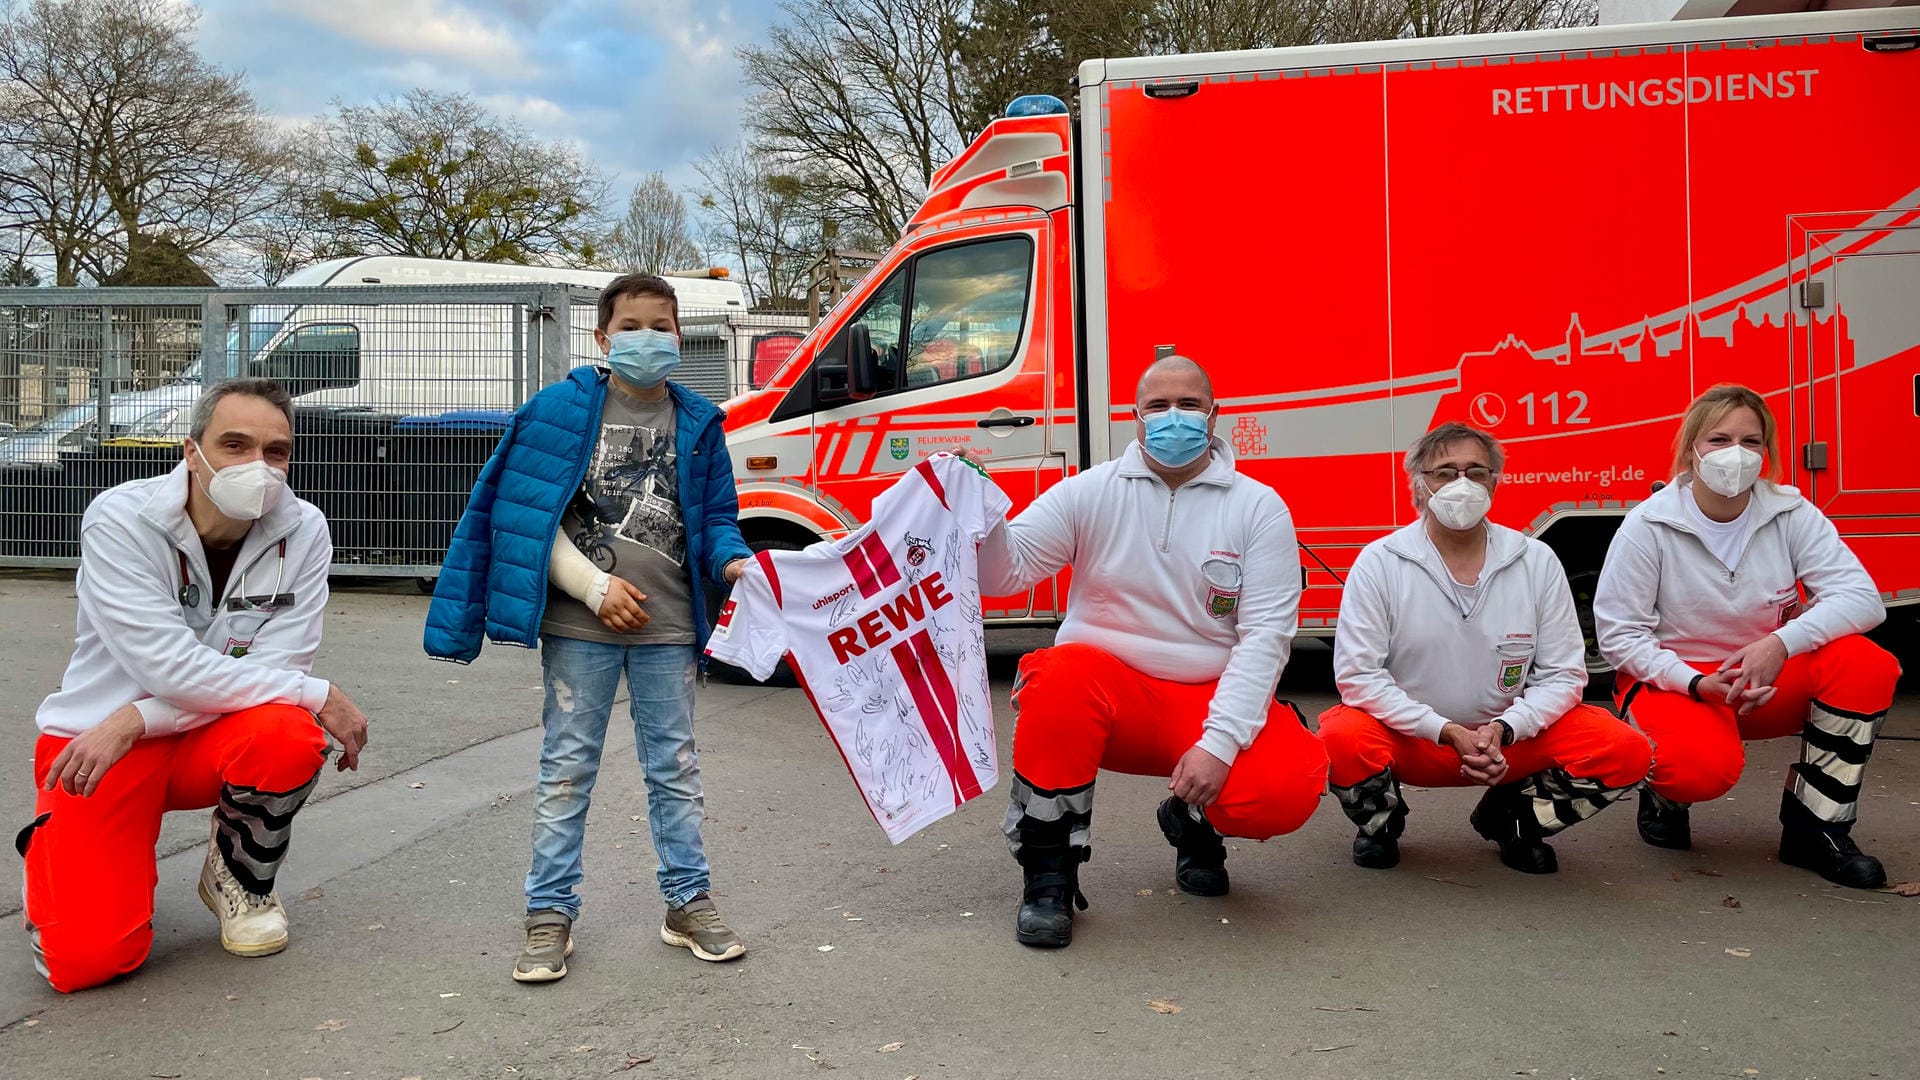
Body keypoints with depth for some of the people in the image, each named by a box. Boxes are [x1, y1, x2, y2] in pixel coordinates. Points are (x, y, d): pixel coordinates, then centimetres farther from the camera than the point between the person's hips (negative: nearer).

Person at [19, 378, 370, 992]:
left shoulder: (302, 531, -11)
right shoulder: (120, 519, -18)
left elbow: (277, 666, -17)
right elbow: (171, 669, -27)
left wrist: (136, 719, -24)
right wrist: (318, 695, -26)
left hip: (209, 740, 2)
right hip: (93, 740, -2)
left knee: (289, 736, -33)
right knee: (88, 958, -16)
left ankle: (242, 876, 0)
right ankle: (54, 849, 20)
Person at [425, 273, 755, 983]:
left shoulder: (697, 423, 7)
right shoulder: (562, 409, -2)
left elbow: (715, 515, 11)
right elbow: (527, 513, -5)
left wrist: (733, 562, -11)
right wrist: (596, 587, -12)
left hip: (667, 628, 3)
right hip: (579, 624, -2)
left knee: (675, 767, 12)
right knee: (566, 769, 5)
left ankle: (689, 902, 24)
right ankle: (551, 914, 16)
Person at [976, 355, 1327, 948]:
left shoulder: (1258, 508, 0)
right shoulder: (1090, 493, 2)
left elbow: (1266, 634, -8)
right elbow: (1006, 570, -5)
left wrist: (1220, 743, -19)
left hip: (1212, 696, 1)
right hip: (1110, 688, 0)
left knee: (1288, 786, -28)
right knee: (1062, 677, -35)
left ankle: (1194, 823, 12)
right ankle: (1049, 872, -13)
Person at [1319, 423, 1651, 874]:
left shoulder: (1537, 562, -2)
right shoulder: (1380, 562, -10)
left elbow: (1562, 673, -1)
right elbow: (1358, 673, -14)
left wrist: (1502, 730, -19)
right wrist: (1448, 733, -22)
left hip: (1512, 738, 3)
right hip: (1410, 740, -2)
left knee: (1626, 751, -18)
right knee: (1343, 740, -35)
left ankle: (1511, 815, 10)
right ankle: (1382, 821, 3)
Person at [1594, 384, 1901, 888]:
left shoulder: (1791, 515, -5)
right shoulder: (1649, 526, -13)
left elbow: (1860, 596, -15)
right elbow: (1617, 633, -12)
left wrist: (1782, 644, -32)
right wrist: (1697, 683, -25)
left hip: (1767, 682, 4)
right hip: (1672, 680, -4)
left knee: (1867, 666, -24)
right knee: (1703, 768, -36)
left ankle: (1816, 829, -9)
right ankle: (1665, 792, 6)